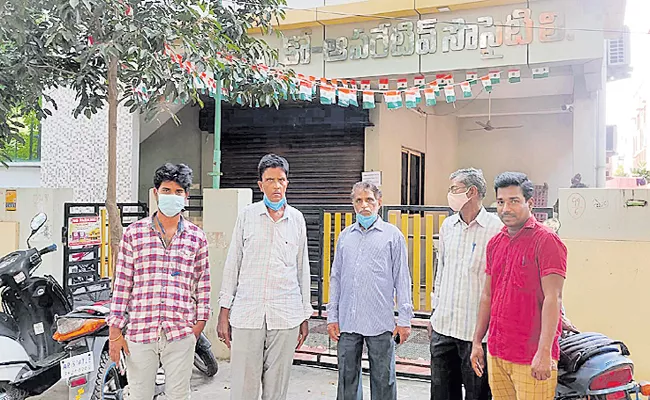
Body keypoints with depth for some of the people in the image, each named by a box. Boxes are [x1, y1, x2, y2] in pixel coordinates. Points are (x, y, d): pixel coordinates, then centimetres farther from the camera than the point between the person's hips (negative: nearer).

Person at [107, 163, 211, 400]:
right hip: (139, 332, 0)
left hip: (181, 334, 1)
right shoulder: (134, 233, 3)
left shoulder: (197, 237, 6)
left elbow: (203, 284, 9)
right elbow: (122, 285, 2)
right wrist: (115, 332, 0)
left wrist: (200, 323, 3)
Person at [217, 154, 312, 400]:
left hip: (286, 317, 1)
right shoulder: (246, 216, 4)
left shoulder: (297, 219, 8)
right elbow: (232, 265, 6)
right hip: (246, 314, -1)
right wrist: (224, 313, 2)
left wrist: (305, 317, 11)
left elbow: (303, 270, 12)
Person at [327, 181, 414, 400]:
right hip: (347, 322, 3)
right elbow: (336, 278, 14)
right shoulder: (345, 236, 12)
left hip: (381, 323, -3)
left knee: (383, 380, 5)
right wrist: (332, 317, 9)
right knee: (347, 378, 11)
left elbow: (402, 279, 2)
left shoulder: (393, 235, 2)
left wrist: (404, 319, -3)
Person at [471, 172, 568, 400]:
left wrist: (544, 352, -20)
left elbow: (552, 299, -15)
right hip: (495, 353, 6)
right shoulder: (495, 243, 11)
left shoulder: (546, 241, -9)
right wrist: (477, 342, 14)